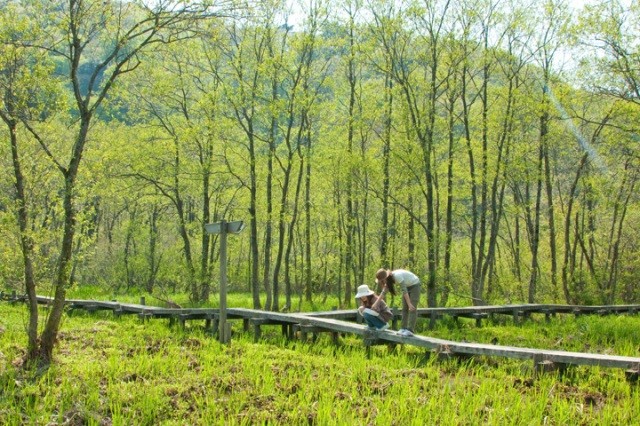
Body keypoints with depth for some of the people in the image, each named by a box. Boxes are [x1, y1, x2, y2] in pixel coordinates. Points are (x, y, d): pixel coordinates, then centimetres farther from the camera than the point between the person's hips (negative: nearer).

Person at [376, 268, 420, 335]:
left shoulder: (397, 276, -33)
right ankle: (403, 328, 5)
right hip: (407, 286, 9)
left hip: (414, 285, -9)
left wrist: (409, 304, -35)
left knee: (412, 309, -13)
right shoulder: (388, 278, -7)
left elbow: (404, 291, -34)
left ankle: (410, 330, -17)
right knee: (405, 308, 4)